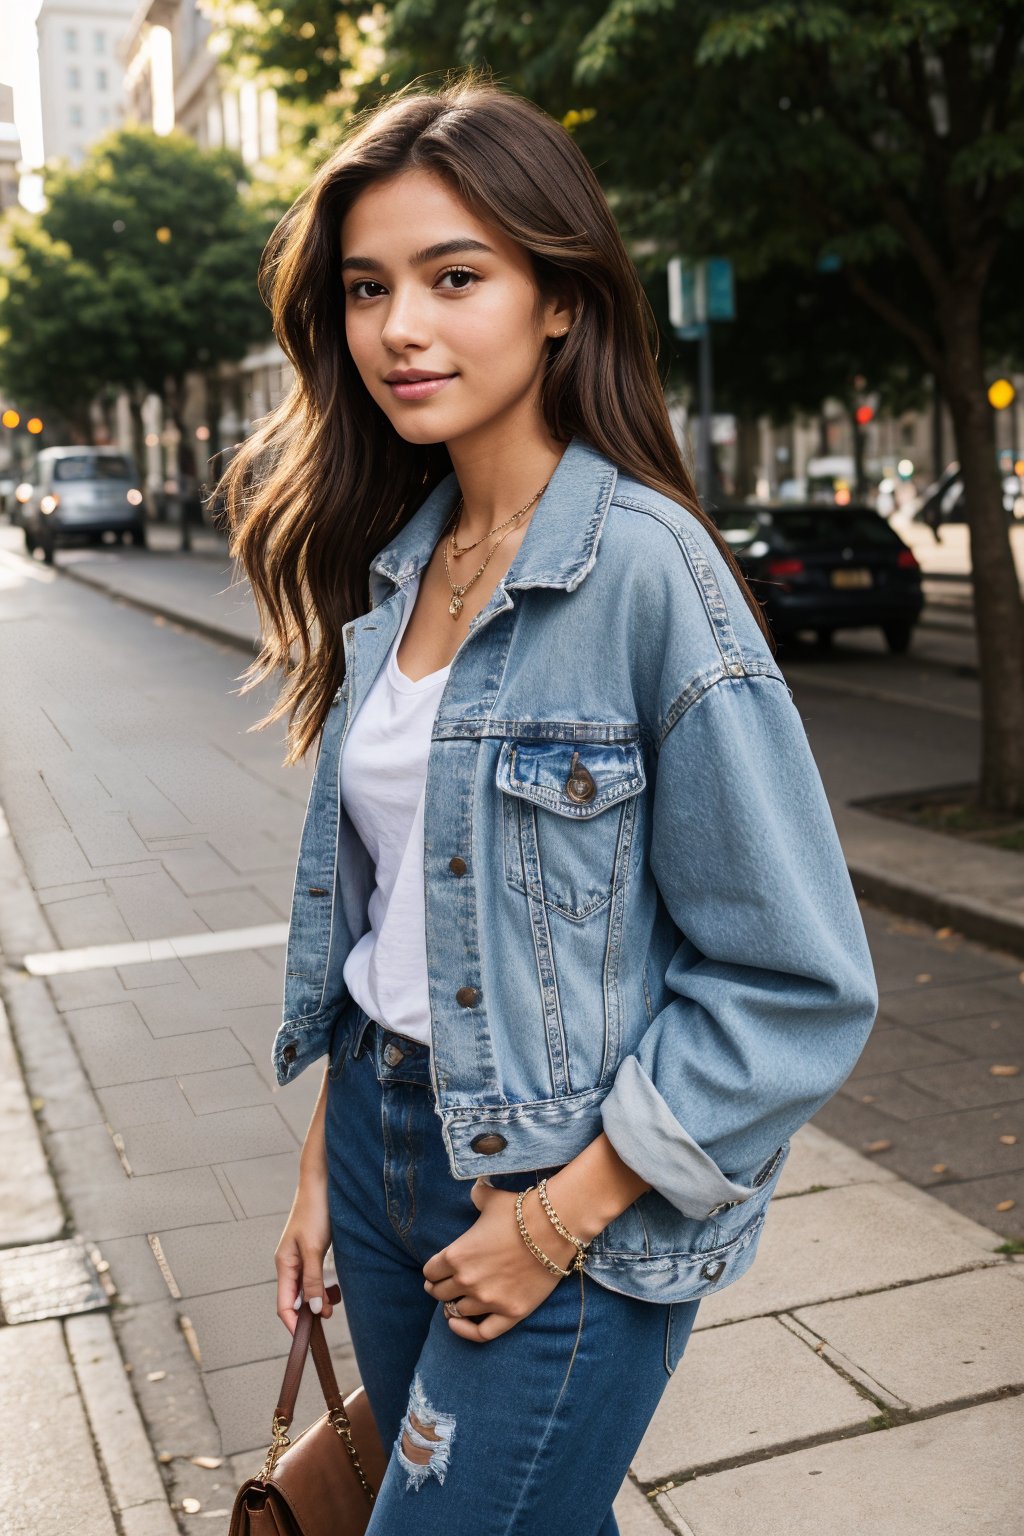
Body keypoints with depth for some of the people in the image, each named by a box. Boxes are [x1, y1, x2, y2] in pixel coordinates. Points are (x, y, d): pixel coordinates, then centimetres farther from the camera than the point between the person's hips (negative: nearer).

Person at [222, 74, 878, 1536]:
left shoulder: (643, 565, -19)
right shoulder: (394, 563, 3)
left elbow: (798, 986, -18)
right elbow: (372, 907, 9)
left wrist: (558, 1220, -14)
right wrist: (327, 1157, 8)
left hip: (576, 1201, -6)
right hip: (386, 1140, 6)